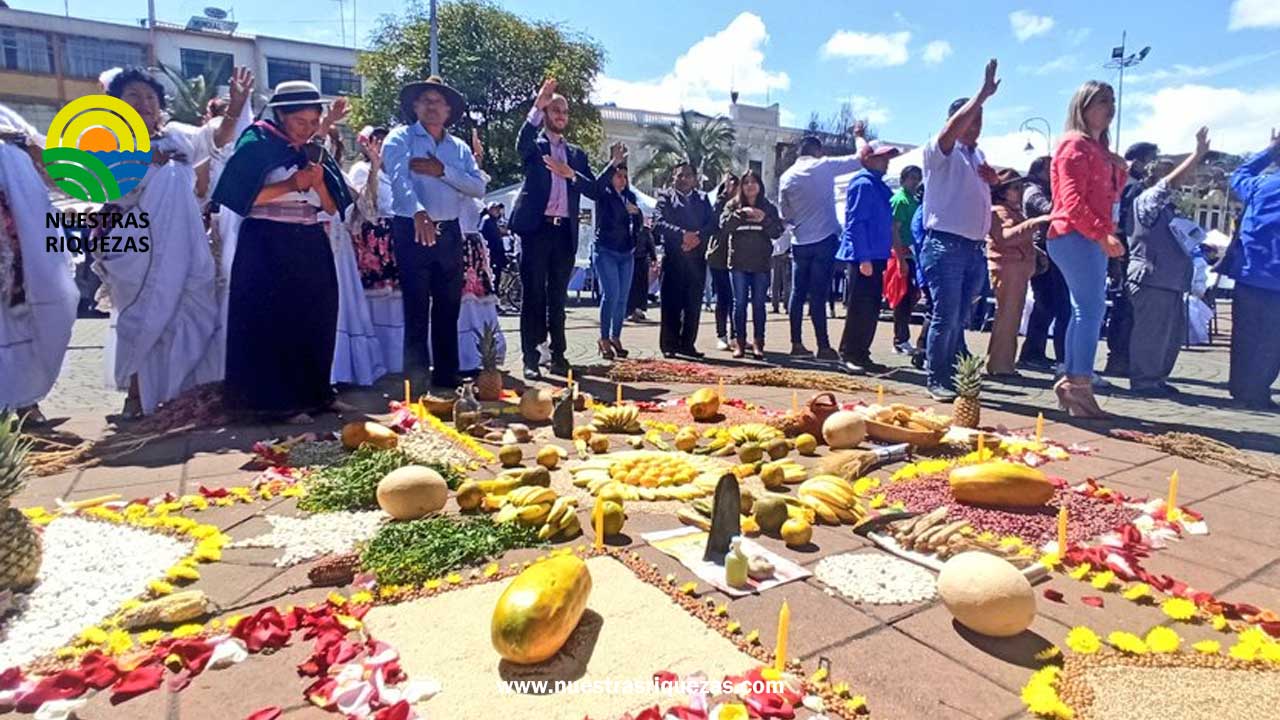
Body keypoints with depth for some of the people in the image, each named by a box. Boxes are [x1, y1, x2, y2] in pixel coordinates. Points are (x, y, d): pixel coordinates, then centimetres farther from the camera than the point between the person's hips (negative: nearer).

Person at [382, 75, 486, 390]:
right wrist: (418, 213, -36)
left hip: (449, 233, 5)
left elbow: (478, 188, 1)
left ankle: (447, 379, 17)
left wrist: (442, 171, -11)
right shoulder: (400, 138, 2)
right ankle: (415, 382, 3)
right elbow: (400, 179, -17)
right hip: (412, 230, -4)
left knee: (449, 310, 8)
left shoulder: (459, 148, 16)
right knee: (417, 311, -3)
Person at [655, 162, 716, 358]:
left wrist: (698, 236, -12)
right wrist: (683, 234, -19)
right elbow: (659, 223, -8)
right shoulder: (666, 198, 7)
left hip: (696, 256, 3)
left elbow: (712, 223, 6)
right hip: (673, 257, -3)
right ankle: (668, 345, 2)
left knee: (694, 303, 3)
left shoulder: (703, 198, 18)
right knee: (671, 302, -3)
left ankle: (687, 344, 10)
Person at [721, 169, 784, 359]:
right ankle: (739, 342, 6)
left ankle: (758, 343, 6)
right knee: (739, 302, 2)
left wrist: (765, 220, -14)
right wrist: (740, 214, -21)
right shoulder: (732, 206, 7)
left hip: (761, 264, 1)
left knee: (759, 303, 3)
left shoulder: (768, 208, 9)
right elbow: (723, 226, -8)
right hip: (738, 263, 0)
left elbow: (777, 232, 1)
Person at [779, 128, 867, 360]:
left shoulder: (787, 177, 6)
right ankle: (823, 346, -1)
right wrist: (859, 136, 15)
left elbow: (784, 213, 11)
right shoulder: (823, 167, -5)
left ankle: (796, 343, 10)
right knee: (818, 295, -5)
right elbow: (862, 158, -2)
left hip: (799, 243, 4)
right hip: (825, 239, -4)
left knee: (798, 293, 8)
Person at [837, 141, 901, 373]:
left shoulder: (878, 185, 17)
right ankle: (848, 354, 1)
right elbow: (856, 223, -17)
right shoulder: (863, 184, -11)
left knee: (872, 308, 11)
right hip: (864, 257, -10)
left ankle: (861, 354, 18)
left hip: (876, 256, 10)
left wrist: (885, 254, 17)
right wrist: (863, 258, -22)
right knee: (860, 307, -6)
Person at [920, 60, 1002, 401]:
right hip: (946, 245, -7)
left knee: (961, 319, 9)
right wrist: (984, 93, -19)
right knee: (945, 317, -9)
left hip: (974, 249, 8)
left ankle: (953, 377, 16)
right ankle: (936, 380, -1)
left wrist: (993, 178, 11)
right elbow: (954, 126, -22)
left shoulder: (978, 156, 21)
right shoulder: (940, 151, -2)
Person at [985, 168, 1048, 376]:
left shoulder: (1014, 211, 25)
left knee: (1012, 317, 10)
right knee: (1007, 316, -11)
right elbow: (1007, 236, -24)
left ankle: (1002, 364, 15)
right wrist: (1035, 222, -28)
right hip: (1007, 268, -10)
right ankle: (999, 365, -8)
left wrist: (1038, 254, 24)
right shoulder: (998, 210, -7)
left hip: (1018, 269, 10)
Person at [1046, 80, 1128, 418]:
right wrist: (1104, 234, -22)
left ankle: (1070, 382, 14)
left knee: (1085, 311, 9)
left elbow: (1108, 197, 25)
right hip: (1075, 236, -10)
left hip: (1089, 238, 10)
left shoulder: (1097, 148, 22)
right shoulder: (1076, 144, -7)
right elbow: (1073, 201, -18)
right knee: (1092, 309, -14)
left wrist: (1119, 171, 9)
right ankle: (1080, 386, -14)